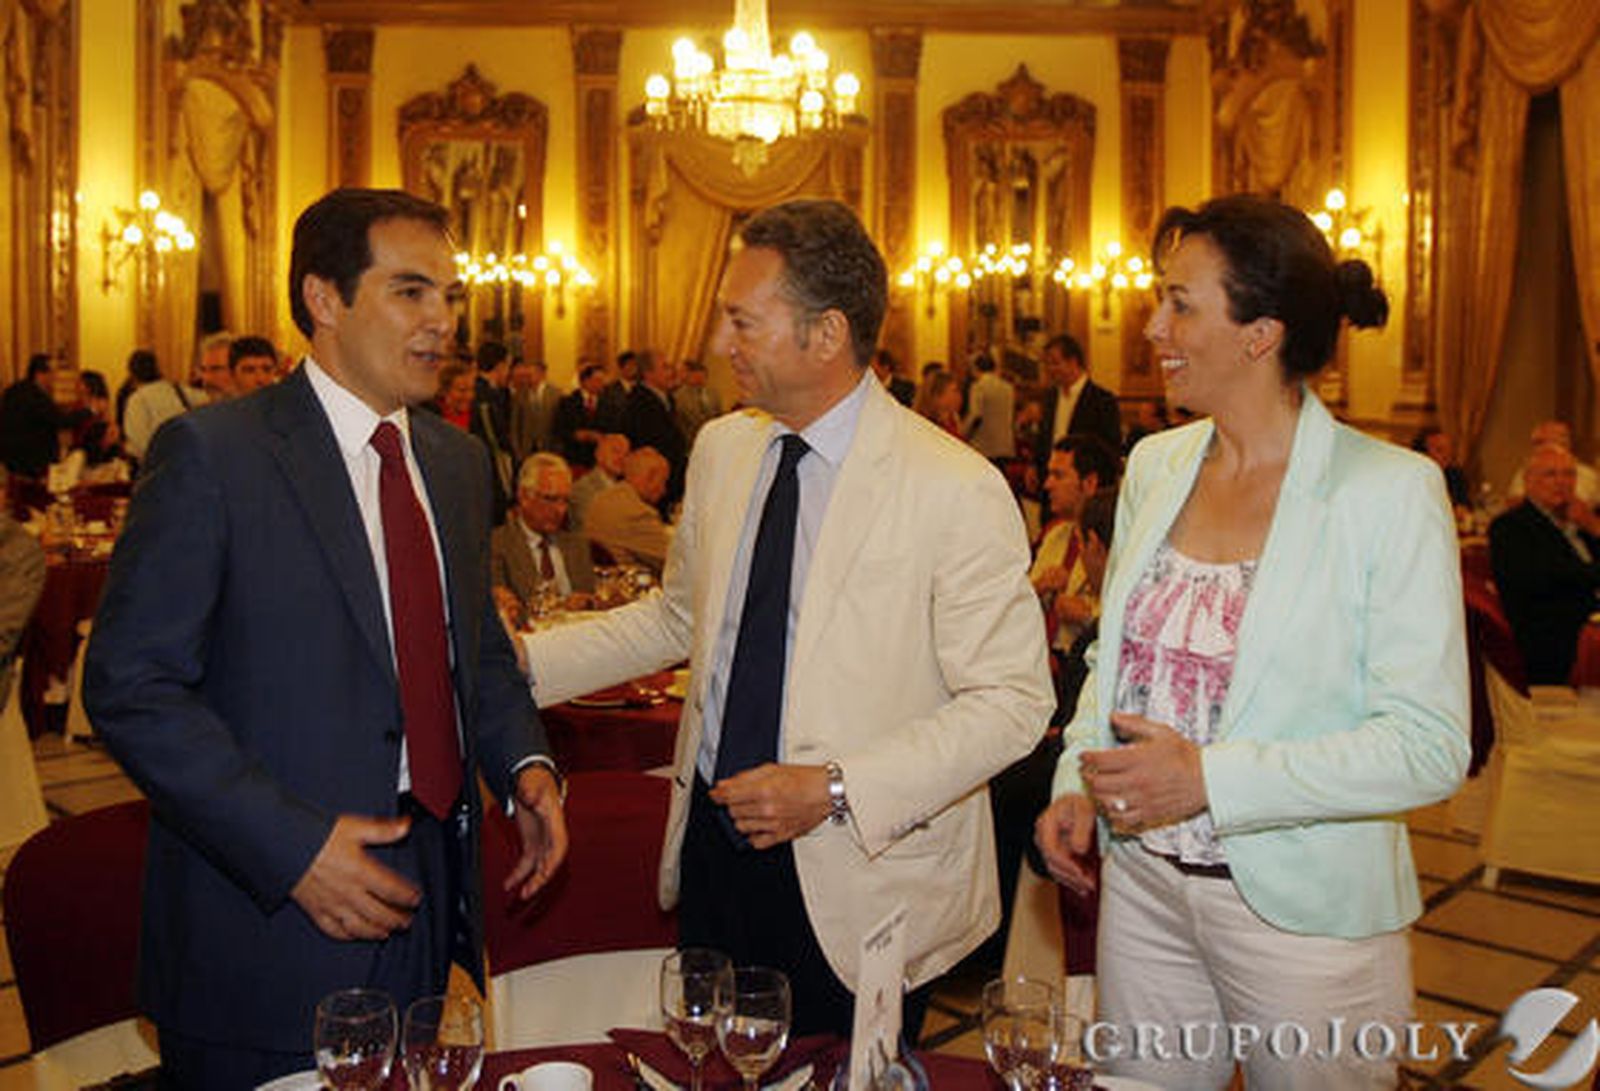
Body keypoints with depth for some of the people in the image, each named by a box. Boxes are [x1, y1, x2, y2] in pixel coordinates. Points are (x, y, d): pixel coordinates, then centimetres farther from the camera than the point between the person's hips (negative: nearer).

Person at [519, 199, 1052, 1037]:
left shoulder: (957, 491, -18)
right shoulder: (720, 449, 2)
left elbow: (1012, 701, -16)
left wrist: (835, 789, -22)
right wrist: (520, 662, 6)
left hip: (857, 882, -5)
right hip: (712, 846, 6)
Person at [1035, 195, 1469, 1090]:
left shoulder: (1390, 491, -15)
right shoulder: (1156, 465, 2)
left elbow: (1431, 747, -17)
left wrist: (1208, 779, -24)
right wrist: (1077, 785, -2)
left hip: (1306, 912, -5)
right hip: (1142, 885, 5)